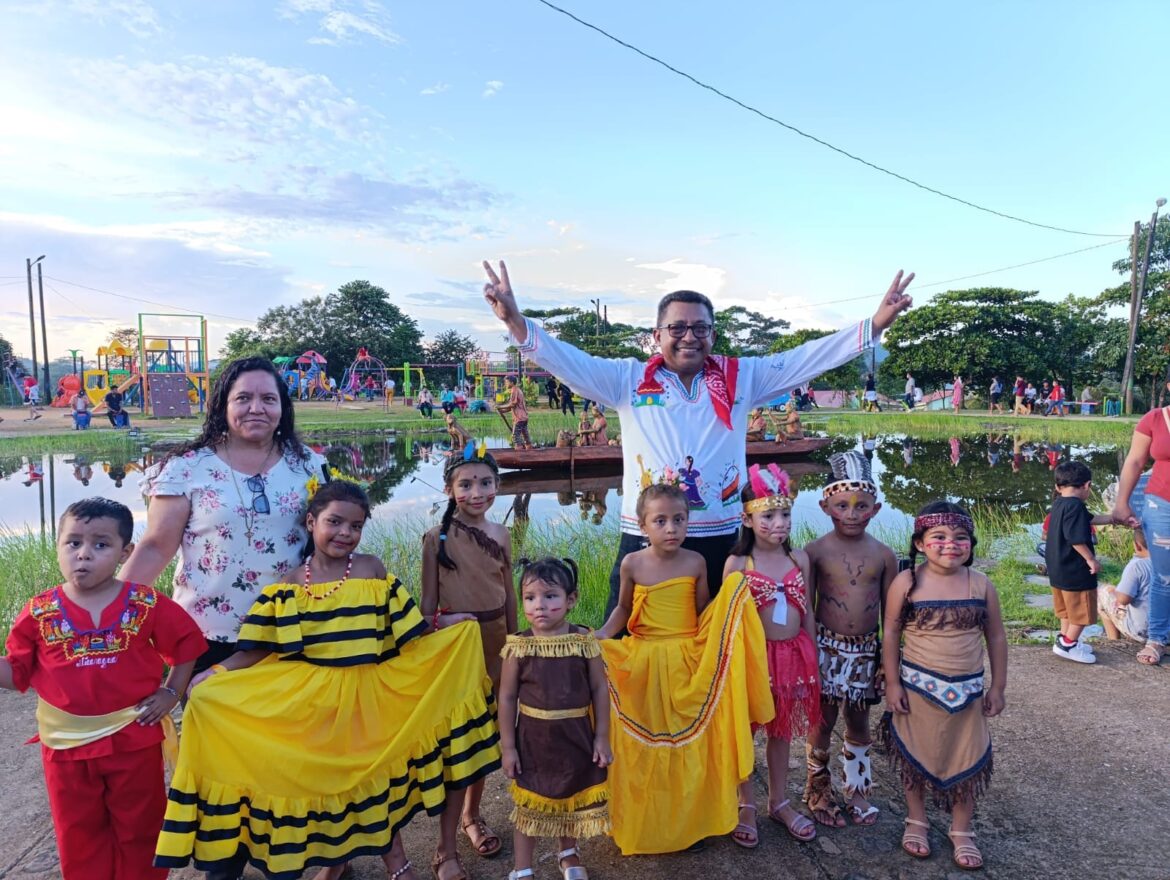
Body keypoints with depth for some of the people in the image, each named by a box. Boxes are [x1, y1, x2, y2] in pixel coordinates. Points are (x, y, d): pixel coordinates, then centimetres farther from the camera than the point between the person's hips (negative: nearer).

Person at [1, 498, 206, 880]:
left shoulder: (147, 604, -11)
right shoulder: (39, 613, -7)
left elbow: (187, 643, 0)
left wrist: (171, 692, -4)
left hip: (134, 738, -1)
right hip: (66, 744, 1)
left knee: (139, 829, 17)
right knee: (79, 837, 19)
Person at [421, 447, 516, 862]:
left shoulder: (501, 535, 0)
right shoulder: (437, 537, -12)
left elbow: (509, 594, 7)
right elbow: (428, 602, -7)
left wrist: (513, 644, 11)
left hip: (496, 639, 4)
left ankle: (472, 815, 34)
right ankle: (450, 830, 25)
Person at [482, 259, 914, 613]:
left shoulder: (740, 377, 7)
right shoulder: (629, 380, 3)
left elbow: (807, 358, 5)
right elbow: (569, 360, -4)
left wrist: (875, 324, -3)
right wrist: (516, 321, -18)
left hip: (719, 539, 2)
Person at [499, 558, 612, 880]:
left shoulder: (584, 640, -12)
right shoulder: (518, 646, -14)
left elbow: (599, 688, -4)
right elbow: (507, 697, -6)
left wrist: (601, 737, -3)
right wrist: (508, 746, -4)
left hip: (576, 736, 1)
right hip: (534, 738, -1)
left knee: (574, 797, 20)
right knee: (529, 805, 12)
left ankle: (568, 853, 47)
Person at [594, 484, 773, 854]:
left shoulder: (695, 562, -5)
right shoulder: (632, 564, -6)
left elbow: (705, 614, 4)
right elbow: (623, 609, 7)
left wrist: (734, 596, -12)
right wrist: (603, 635, -9)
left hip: (688, 663, 0)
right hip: (644, 665, 0)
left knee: (689, 743, 10)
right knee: (645, 745, 11)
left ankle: (689, 819, 29)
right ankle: (644, 821, 29)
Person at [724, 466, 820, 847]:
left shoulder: (799, 558, 0)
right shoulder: (737, 563, -11)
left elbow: (807, 612, 6)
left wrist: (813, 661, 9)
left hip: (793, 654, 4)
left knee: (782, 730, 18)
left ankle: (779, 801, 36)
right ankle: (746, 805, 29)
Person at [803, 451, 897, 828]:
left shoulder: (883, 555, -3)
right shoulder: (816, 551, -10)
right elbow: (805, 607, -4)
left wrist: (889, 659, 5)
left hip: (866, 651, 2)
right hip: (826, 647, -2)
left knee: (858, 725, 16)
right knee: (822, 722, 9)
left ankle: (857, 790, 36)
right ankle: (818, 789, 29)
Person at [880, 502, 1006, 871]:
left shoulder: (981, 585, -5)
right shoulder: (907, 583, -12)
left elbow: (996, 637, 4)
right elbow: (891, 633, -6)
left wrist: (997, 687, 5)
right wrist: (892, 683, -7)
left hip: (968, 690, 2)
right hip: (918, 688, -2)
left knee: (966, 761, 12)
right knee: (915, 757, 14)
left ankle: (961, 832, 33)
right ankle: (916, 822, 35)